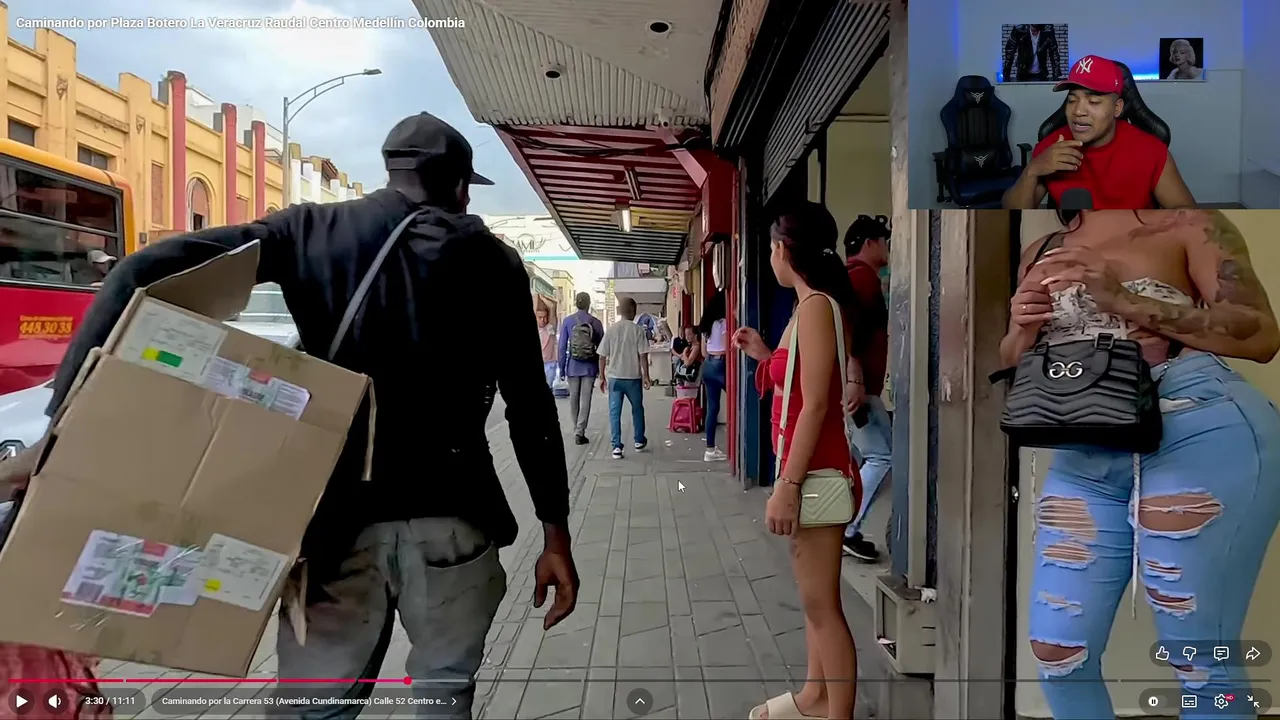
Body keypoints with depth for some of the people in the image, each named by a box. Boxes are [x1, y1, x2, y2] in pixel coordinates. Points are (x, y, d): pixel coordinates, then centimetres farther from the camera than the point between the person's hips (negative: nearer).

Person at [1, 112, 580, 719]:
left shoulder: (312, 229, 6)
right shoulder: (493, 261, 3)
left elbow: (149, 269, -5)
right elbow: (530, 407, -1)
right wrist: (555, 532, 4)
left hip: (339, 521, 1)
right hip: (453, 518, 0)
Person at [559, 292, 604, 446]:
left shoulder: (568, 321, -4)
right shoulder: (596, 322, -4)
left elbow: (562, 346, -3)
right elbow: (600, 348, 1)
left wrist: (561, 368, 4)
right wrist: (600, 369, 11)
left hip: (573, 367, 1)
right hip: (589, 367, -1)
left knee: (574, 398, 13)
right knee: (585, 399, 3)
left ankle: (576, 430, 24)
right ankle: (580, 432, -2)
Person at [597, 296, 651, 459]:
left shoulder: (611, 330, 0)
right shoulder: (638, 330, -6)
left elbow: (602, 356, 1)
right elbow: (643, 355, -9)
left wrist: (602, 377, 10)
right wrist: (646, 376, -1)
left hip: (614, 377, 1)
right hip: (633, 377, -1)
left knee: (614, 412, 4)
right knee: (637, 409, 18)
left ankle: (617, 447, 0)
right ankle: (639, 441, 30)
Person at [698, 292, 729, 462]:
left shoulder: (707, 324, 14)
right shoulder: (723, 322, -9)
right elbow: (726, 348, -13)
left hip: (708, 365, 8)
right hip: (720, 364, -8)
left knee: (712, 407, 8)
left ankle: (711, 449, 9)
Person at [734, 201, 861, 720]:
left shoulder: (816, 306, -15)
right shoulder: (810, 307, 13)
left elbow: (815, 405, -20)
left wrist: (786, 486, -21)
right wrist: (763, 354, 19)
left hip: (816, 473, -10)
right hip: (809, 471, 10)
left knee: (822, 604, -1)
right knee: (813, 598, 20)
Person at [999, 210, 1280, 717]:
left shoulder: (1185, 223, 4)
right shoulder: (1040, 253, 17)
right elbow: (1012, 365, 20)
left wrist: (1125, 302, -14)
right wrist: (1020, 330, -3)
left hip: (1202, 436, -5)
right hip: (1085, 460, 5)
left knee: (1198, 656, 1)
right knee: (1056, 650, 6)